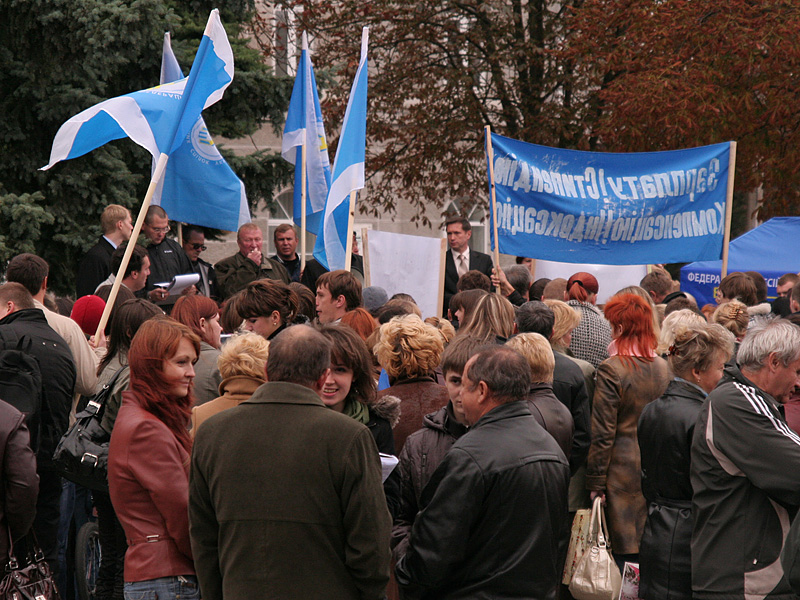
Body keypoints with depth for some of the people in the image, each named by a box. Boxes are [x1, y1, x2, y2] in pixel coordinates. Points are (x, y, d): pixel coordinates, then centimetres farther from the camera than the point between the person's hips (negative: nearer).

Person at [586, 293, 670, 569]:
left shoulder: (611, 370, -13)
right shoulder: (664, 368, 5)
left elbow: (602, 434, -12)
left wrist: (595, 481, -7)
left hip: (622, 472, -6)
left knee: (623, 549, -2)